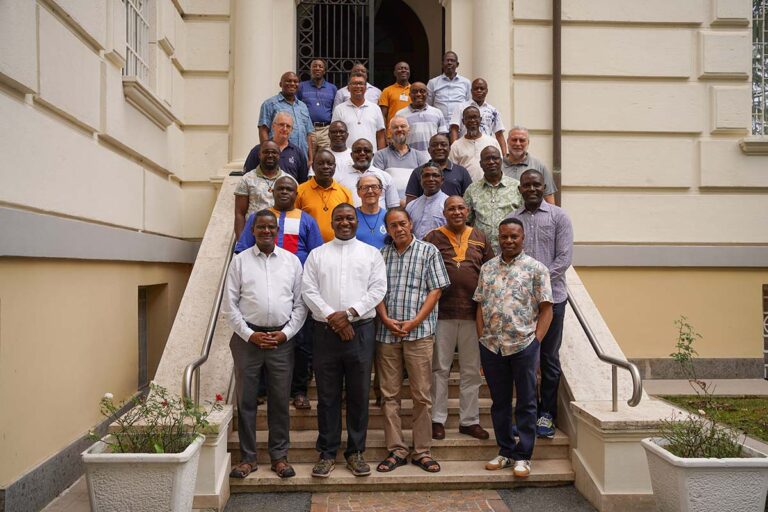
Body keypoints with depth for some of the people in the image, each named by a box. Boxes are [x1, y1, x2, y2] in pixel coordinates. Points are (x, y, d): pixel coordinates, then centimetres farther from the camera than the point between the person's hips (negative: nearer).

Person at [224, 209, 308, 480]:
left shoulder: (292, 261, 7)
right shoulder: (240, 261, 4)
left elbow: (300, 304, 5)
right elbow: (230, 304, 1)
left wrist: (286, 333, -5)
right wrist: (250, 334, -7)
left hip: (282, 339, 1)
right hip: (247, 338, 0)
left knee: (280, 400, 6)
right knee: (245, 399, 5)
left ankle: (279, 456, 19)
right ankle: (247, 457, 18)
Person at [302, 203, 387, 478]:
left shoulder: (371, 253, 9)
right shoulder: (317, 254, 10)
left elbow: (378, 289, -1)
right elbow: (309, 290, 1)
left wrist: (349, 313, -11)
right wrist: (332, 317, -10)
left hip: (361, 330, 0)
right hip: (325, 331, 1)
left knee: (359, 395, 6)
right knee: (327, 395, 6)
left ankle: (355, 452, 19)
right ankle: (327, 453, 17)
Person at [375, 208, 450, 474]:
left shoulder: (428, 251, 3)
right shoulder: (381, 254, 12)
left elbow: (436, 290, -2)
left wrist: (414, 322, -10)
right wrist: (386, 319, -7)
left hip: (419, 332, -3)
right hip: (386, 332, 3)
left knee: (422, 395, 2)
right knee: (389, 394, 7)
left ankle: (422, 451, 14)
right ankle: (396, 450, 18)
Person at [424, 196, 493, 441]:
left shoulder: (480, 238, 11)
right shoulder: (433, 238, 2)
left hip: (473, 313, 3)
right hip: (442, 313, -2)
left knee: (472, 370, 10)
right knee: (440, 368, 6)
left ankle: (469, 420, 22)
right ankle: (438, 419, 17)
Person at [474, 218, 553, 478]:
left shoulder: (536, 268, 0)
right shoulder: (487, 268, 11)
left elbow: (546, 309, -2)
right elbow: (480, 307, 12)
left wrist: (536, 341, -9)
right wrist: (483, 338, 5)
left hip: (523, 346, -3)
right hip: (492, 346, 4)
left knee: (526, 403, 5)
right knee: (499, 402, 13)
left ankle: (522, 456, 17)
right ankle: (505, 452, 26)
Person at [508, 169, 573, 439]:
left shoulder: (559, 217, 2)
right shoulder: (512, 218, 10)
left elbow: (564, 258, -5)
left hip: (551, 296, -2)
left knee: (549, 357, 5)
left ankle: (547, 413, 18)